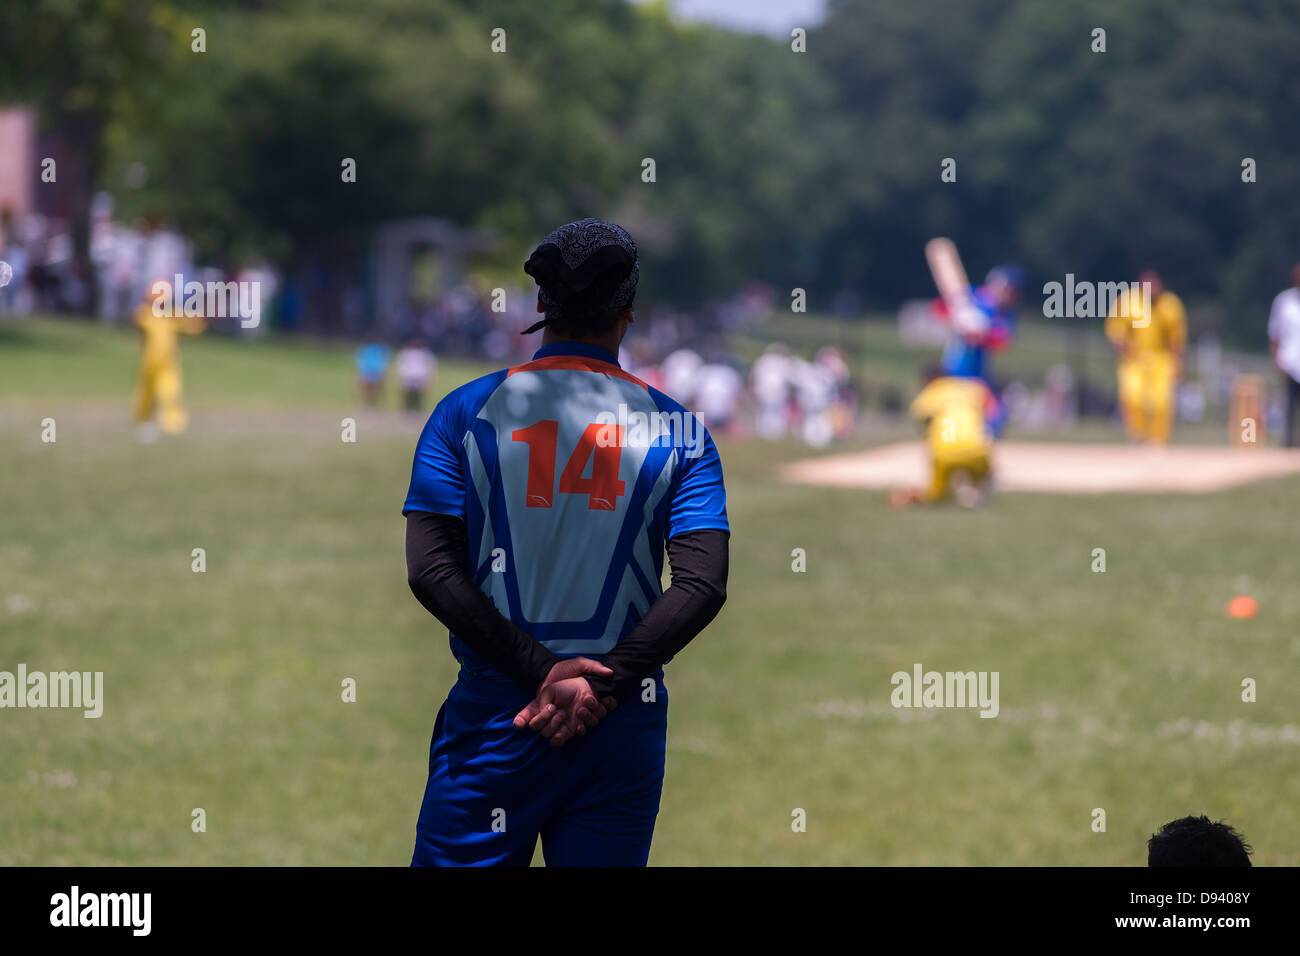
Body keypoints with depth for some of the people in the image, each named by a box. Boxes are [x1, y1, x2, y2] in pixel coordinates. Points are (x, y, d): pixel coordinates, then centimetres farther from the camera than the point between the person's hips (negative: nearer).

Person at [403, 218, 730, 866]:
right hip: (625, 728, 1)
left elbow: (430, 571, -8)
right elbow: (703, 585, -8)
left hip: (494, 714, -1)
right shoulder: (677, 429, 4)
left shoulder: (467, 411, 2)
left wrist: (543, 671, -11)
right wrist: (603, 683, -12)